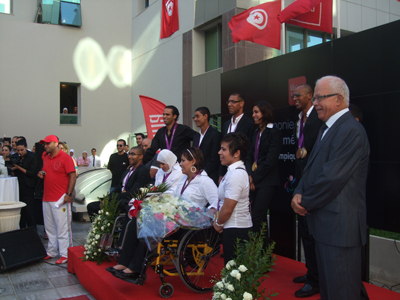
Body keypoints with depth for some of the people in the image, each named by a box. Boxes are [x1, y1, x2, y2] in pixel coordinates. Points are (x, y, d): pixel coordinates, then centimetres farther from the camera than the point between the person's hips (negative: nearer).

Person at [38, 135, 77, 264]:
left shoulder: (65, 157, -7)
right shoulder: (45, 158, 14)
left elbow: (73, 176, -11)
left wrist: (68, 194, -17)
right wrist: (41, 174, 3)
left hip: (60, 199, -7)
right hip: (47, 198, 7)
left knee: (62, 228, -3)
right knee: (49, 227, 13)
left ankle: (65, 254, 4)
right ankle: (51, 252, 25)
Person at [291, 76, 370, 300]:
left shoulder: (351, 130, -18)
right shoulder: (327, 128, 15)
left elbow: (332, 177, -23)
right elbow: (312, 167, 15)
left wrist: (306, 202, -10)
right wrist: (299, 193, -1)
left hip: (340, 225, -10)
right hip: (327, 223, 10)